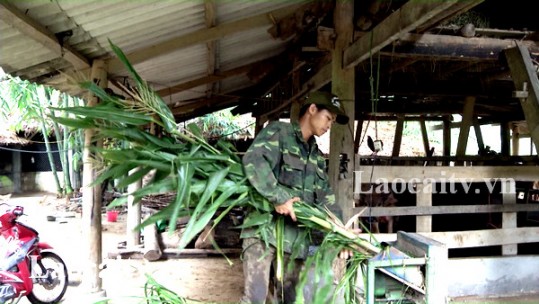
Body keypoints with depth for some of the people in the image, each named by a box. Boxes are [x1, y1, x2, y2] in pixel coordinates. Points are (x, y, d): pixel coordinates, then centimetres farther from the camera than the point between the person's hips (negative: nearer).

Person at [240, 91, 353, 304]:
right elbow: (253, 160, -20)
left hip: (296, 237, 7)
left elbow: (326, 199, 16)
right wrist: (278, 197, -24)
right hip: (264, 227, -7)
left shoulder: (316, 157, 20)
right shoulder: (279, 131, -2)